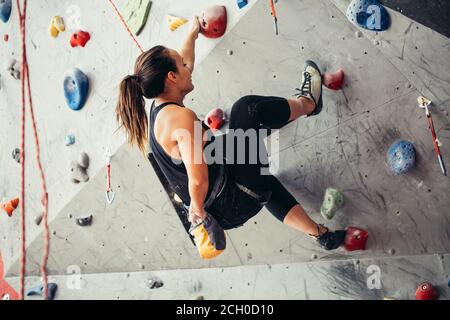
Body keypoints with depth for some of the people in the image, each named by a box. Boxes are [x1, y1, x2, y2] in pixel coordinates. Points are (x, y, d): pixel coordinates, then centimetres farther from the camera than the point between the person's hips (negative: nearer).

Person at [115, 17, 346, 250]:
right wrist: (197, 209, -12)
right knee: (248, 108, -4)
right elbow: (198, 180, -31)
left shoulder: (158, 109, 6)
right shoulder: (180, 117, -22)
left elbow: (184, 63, 26)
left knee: (263, 177, 37)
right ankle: (308, 103, 26)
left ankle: (321, 234, 39)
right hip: (235, 203, -9)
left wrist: (193, 32, 37)